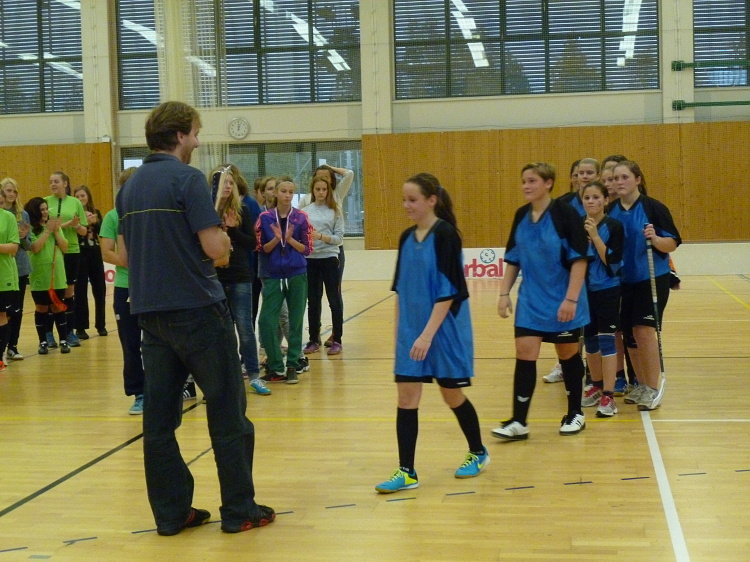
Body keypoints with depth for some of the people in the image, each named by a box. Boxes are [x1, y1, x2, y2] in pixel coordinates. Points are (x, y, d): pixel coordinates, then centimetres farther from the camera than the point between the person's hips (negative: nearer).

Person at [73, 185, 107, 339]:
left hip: (95, 254, 4)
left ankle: (101, 325, 18)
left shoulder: (96, 212, 10)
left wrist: (95, 222, -17)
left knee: (100, 290, 7)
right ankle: (80, 327, 4)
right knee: (80, 292, -2)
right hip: (79, 255, -4)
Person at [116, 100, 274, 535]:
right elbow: (215, 248, -17)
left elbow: (124, 256, 15)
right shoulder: (188, 179, -11)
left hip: (151, 312, 7)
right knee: (227, 411, 2)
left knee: (160, 415, 8)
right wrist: (224, 232, 4)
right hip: (197, 309, -7)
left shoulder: (130, 187, 11)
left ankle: (172, 512, 14)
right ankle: (240, 510, 8)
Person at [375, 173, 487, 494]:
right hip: (410, 331, 6)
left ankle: (478, 453, 31)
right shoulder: (406, 238, 7)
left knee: (452, 395, 8)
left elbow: (448, 291, -18)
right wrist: (400, 330, 10)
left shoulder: (445, 235, -13)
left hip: (445, 331, -6)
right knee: (406, 398, 1)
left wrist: (428, 334, -22)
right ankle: (406, 472, 8)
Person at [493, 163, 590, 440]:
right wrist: (504, 293, 5)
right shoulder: (521, 216, 4)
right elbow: (513, 260, 11)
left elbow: (579, 259, -15)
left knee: (568, 355, 10)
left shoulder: (565, 214, -13)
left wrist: (571, 299, -20)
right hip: (530, 300, 4)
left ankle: (575, 414, 27)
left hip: (562, 301, -4)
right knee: (524, 355, -2)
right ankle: (519, 422, 1)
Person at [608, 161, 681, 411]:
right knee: (629, 335, 9)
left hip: (651, 279, -5)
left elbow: (672, 243, -9)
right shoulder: (610, 211, 5)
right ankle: (641, 385, 23)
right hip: (622, 281, 5)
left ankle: (654, 389, 0)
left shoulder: (653, 207, -9)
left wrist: (655, 238, -28)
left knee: (644, 331, -11)